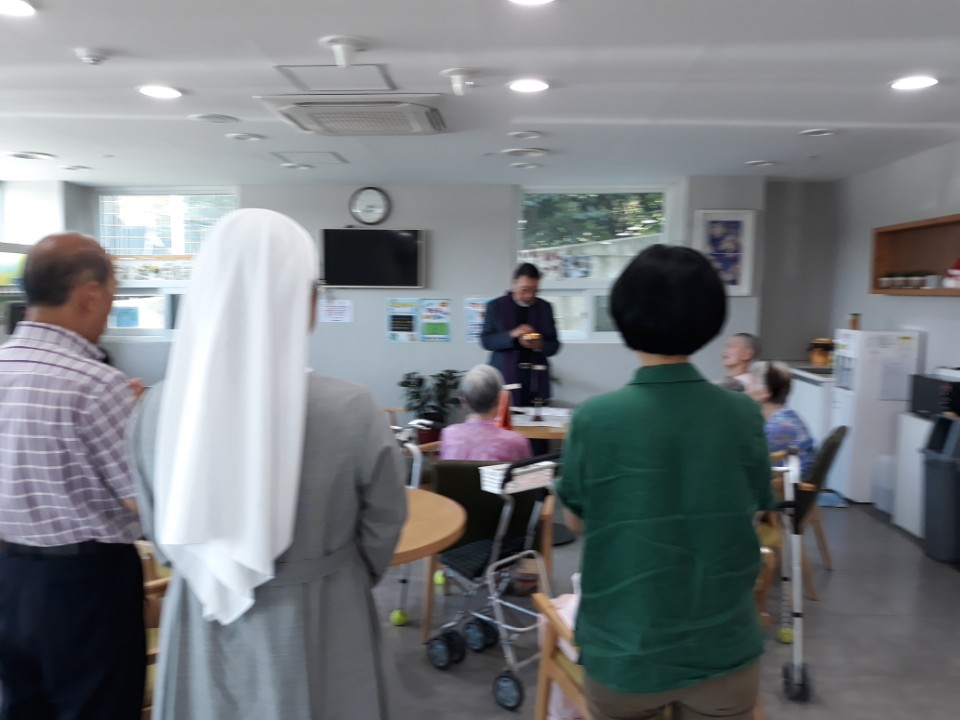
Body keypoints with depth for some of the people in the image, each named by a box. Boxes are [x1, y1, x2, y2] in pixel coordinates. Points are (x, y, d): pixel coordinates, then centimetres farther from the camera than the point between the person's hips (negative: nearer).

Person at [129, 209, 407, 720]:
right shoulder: (350, 411, -24)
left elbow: (159, 528, 2)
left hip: (197, 626, 3)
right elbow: (383, 527, -8)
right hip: (313, 634, -3)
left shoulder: (159, 407, -14)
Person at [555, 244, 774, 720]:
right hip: (724, 654, 2)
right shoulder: (743, 415, -13)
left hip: (624, 654, -1)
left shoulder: (594, 419, -19)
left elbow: (577, 521, -3)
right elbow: (751, 514, 3)